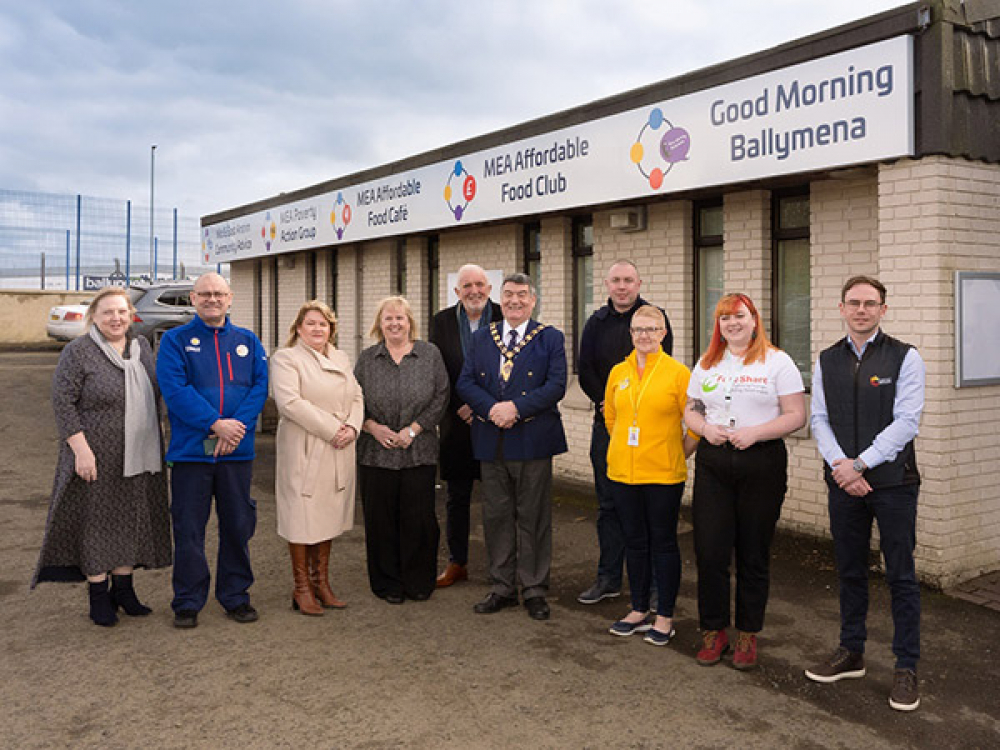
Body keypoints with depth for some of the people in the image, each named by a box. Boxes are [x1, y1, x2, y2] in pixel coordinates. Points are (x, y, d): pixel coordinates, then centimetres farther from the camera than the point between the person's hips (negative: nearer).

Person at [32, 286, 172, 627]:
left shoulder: (141, 346, 8)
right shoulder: (78, 351, -8)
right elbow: (62, 403, -12)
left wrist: (155, 443, 12)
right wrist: (81, 449, -18)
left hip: (138, 457, 5)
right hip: (97, 457, -5)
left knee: (132, 520, 11)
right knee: (96, 522, 3)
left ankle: (123, 588, 24)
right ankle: (98, 595, 15)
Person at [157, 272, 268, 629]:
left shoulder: (248, 342, 12)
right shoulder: (175, 340, 3)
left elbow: (260, 386, 0)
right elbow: (174, 389, -10)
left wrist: (237, 426, -15)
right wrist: (215, 425, -19)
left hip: (238, 451, 3)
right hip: (191, 449, -2)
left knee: (238, 525, 9)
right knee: (189, 528, 3)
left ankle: (235, 596, 24)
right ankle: (187, 602, 16)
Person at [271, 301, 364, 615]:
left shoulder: (341, 358, 18)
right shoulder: (285, 358, -3)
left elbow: (356, 397, 13)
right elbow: (290, 402, -16)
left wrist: (352, 428, -6)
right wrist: (331, 429, -17)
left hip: (338, 452, 6)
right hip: (303, 450, -6)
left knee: (329, 515, 11)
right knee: (303, 517, -1)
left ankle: (321, 582, 21)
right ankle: (302, 588, 10)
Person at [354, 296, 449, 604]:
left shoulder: (430, 354, 5)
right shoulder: (367, 359, 9)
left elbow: (440, 398, 0)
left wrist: (413, 430, -9)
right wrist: (373, 427, -9)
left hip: (419, 451, -1)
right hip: (376, 452, 1)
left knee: (419, 518, 0)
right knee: (381, 519, 4)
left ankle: (419, 582, 16)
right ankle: (387, 583, 17)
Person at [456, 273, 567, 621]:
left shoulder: (550, 338, 2)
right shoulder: (481, 338, 12)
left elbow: (556, 386, -8)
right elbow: (465, 382, 4)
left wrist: (516, 407, -18)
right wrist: (492, 409, -13)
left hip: (533, 441, -3)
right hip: (491, 442, 3)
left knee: (533, 517, 4)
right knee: (496, 516, 9)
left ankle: (535, 589, 15)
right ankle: (502, 588, 21)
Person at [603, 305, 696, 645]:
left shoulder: (678, 373, -7)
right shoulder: (618, 372, 7)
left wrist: (679, 455, -1)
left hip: (663, 474, -4)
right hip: (623, 472, 4)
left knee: (663, 541, 5)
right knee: (634, 541, 13)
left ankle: (665, 617, 16)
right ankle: (639, 610, 26)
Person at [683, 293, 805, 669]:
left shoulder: (777, 362, 0)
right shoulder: (707, 364, 13)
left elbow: (796, 415, -4)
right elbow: (691, 410, 16)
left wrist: (755, 432, -17)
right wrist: (707, 428, -5)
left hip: (762, 462, -3)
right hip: (713, 462, 3)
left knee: (753, 553, 5)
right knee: (709, 550, 0)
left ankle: (748, 635, 19)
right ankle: (713, 631, 15)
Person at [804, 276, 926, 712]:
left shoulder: (904, 358, -4)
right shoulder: (827, 361, 9)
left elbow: (906, 422, -11)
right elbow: (819, 420, 5)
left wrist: (860, 464, -15)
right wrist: (840, 466, -11)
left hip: (892, 482, -4)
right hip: (843, 481, 4)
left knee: (901, 576, 3)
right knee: (850, 571, 13)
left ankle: (906, 668, 14)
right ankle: (851, 653, 27)